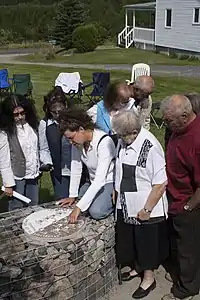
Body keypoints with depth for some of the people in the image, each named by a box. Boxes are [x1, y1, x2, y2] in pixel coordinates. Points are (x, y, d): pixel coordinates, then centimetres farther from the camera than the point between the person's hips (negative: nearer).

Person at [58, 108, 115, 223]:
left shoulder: (104, 142, -31)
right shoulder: (77, 141, -9)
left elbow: (100, 179, -34)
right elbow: (76, 168, -1)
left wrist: (79, 207, -35)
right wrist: (73, 195, -2)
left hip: (110, 182, -8)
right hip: (93, 182, 8)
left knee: (96, 211, -27)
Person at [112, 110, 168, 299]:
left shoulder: (150, 147, -26)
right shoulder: (123, 142, -6)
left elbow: (160, 183, -22)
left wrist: (147, 209, -18)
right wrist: (116, 193, 10)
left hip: (145, 208, -6)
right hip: (126, 205, 6)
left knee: (146, 242, 13)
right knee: (129, 239, 22)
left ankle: (148, 277, 36)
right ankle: (137, 268, 48)